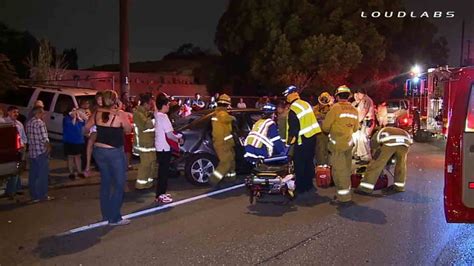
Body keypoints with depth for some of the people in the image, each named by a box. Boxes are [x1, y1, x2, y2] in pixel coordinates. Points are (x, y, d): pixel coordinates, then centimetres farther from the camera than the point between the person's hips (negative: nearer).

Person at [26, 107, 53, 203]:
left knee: (33, 175, 11)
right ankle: (43, 195, 5)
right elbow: (44, 139, -18)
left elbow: (28, 137, 14)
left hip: (31, 152, 8)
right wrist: (49, 147, -6)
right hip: (41, 152, -8)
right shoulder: (40, 123, -14)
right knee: (43, 174, 0)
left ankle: (34, 195, 17)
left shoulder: (28, 123, 11)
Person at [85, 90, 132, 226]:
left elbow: (87, 127, 11)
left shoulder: (97, 113, -1)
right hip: (114, 152, -6)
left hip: (99, 150, 6)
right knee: (119, 184, 4)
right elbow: (128, 130, -2)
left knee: (105, 183, 17)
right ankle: (114, 218, 4)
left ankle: (106, 215, 26)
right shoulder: (120, 114, -15)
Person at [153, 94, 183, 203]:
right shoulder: (163, 117, -19)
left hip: (160, 147, 9)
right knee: (164, 172, -2)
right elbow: (169, 135, -21)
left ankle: (161, 193, 27)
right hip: (164, 148, -9)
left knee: (163, 171, 17)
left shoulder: (157, 115, 5)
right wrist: (178, 139, -6)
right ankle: (160, 196, 4)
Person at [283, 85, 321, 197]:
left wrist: (289, 140, -5)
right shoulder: (306, 104, 7)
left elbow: (293, 128, -18)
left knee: (300, 165, 2)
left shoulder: (293, 109, -17)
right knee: (309, 162, 17)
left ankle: (301, 189, 8)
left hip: (302, 140, -8)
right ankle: (309, 185, 27)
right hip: (312, 137, 8)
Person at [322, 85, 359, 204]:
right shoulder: (354, 110, 6)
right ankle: (345, 193, 26)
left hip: (337, 144, -7)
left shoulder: (336, 107, -13)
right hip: (349, 143, 7)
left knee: (339, 170, -1)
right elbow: (355, 128, 15)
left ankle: (344, 197, 1)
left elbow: (325, 126, -10)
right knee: (346, 169, 16)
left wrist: (330, 131, 10)